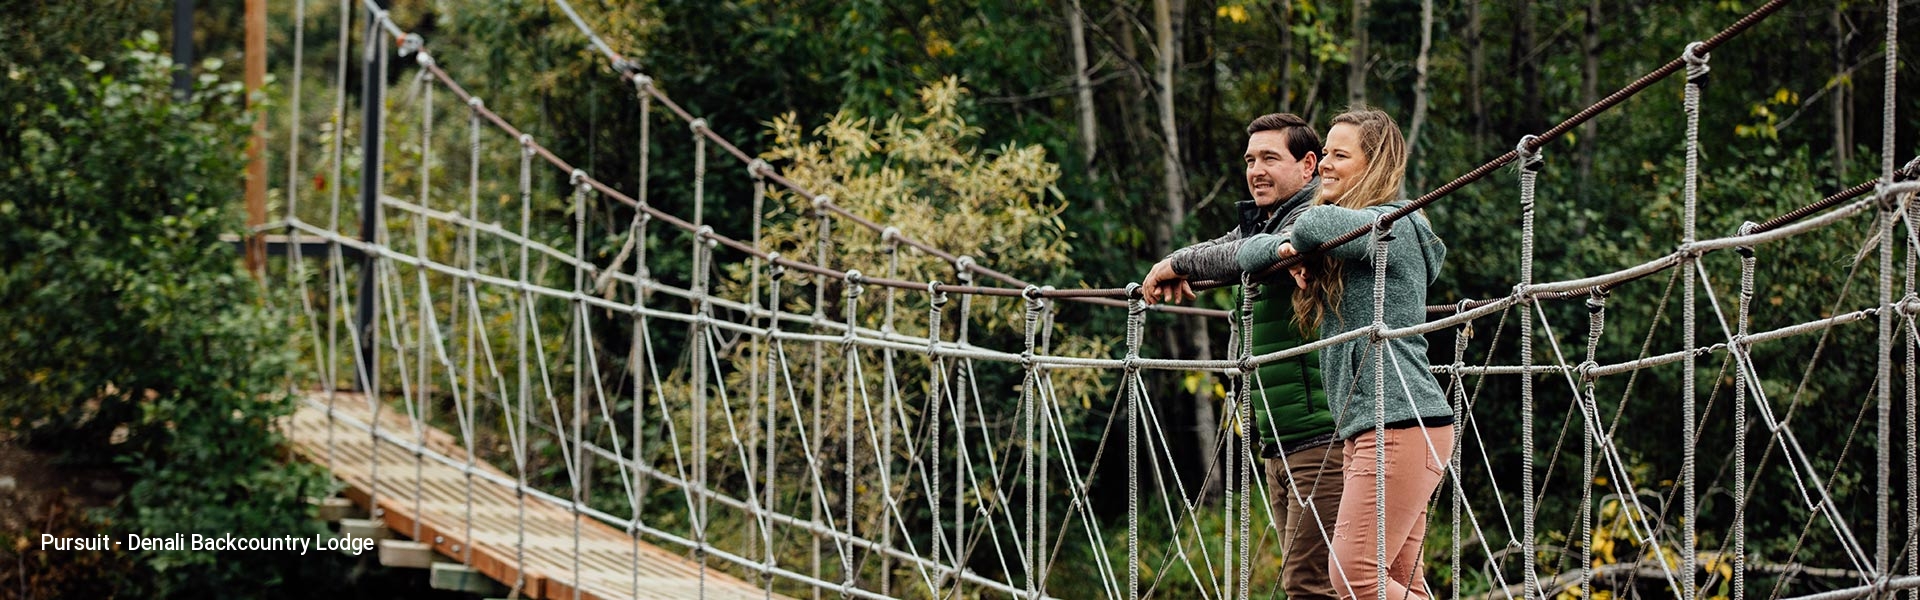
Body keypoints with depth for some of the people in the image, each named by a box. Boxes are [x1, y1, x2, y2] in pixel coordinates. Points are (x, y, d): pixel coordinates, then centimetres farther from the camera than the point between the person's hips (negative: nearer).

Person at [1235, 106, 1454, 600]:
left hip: (1401, 426, -10)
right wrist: (1284, 248, 2)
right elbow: (1249, 252, 24)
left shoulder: (1393, 225, -7)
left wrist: (1299, 238, -4)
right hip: (1366, 429, 10)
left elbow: (1319, 223, -26)